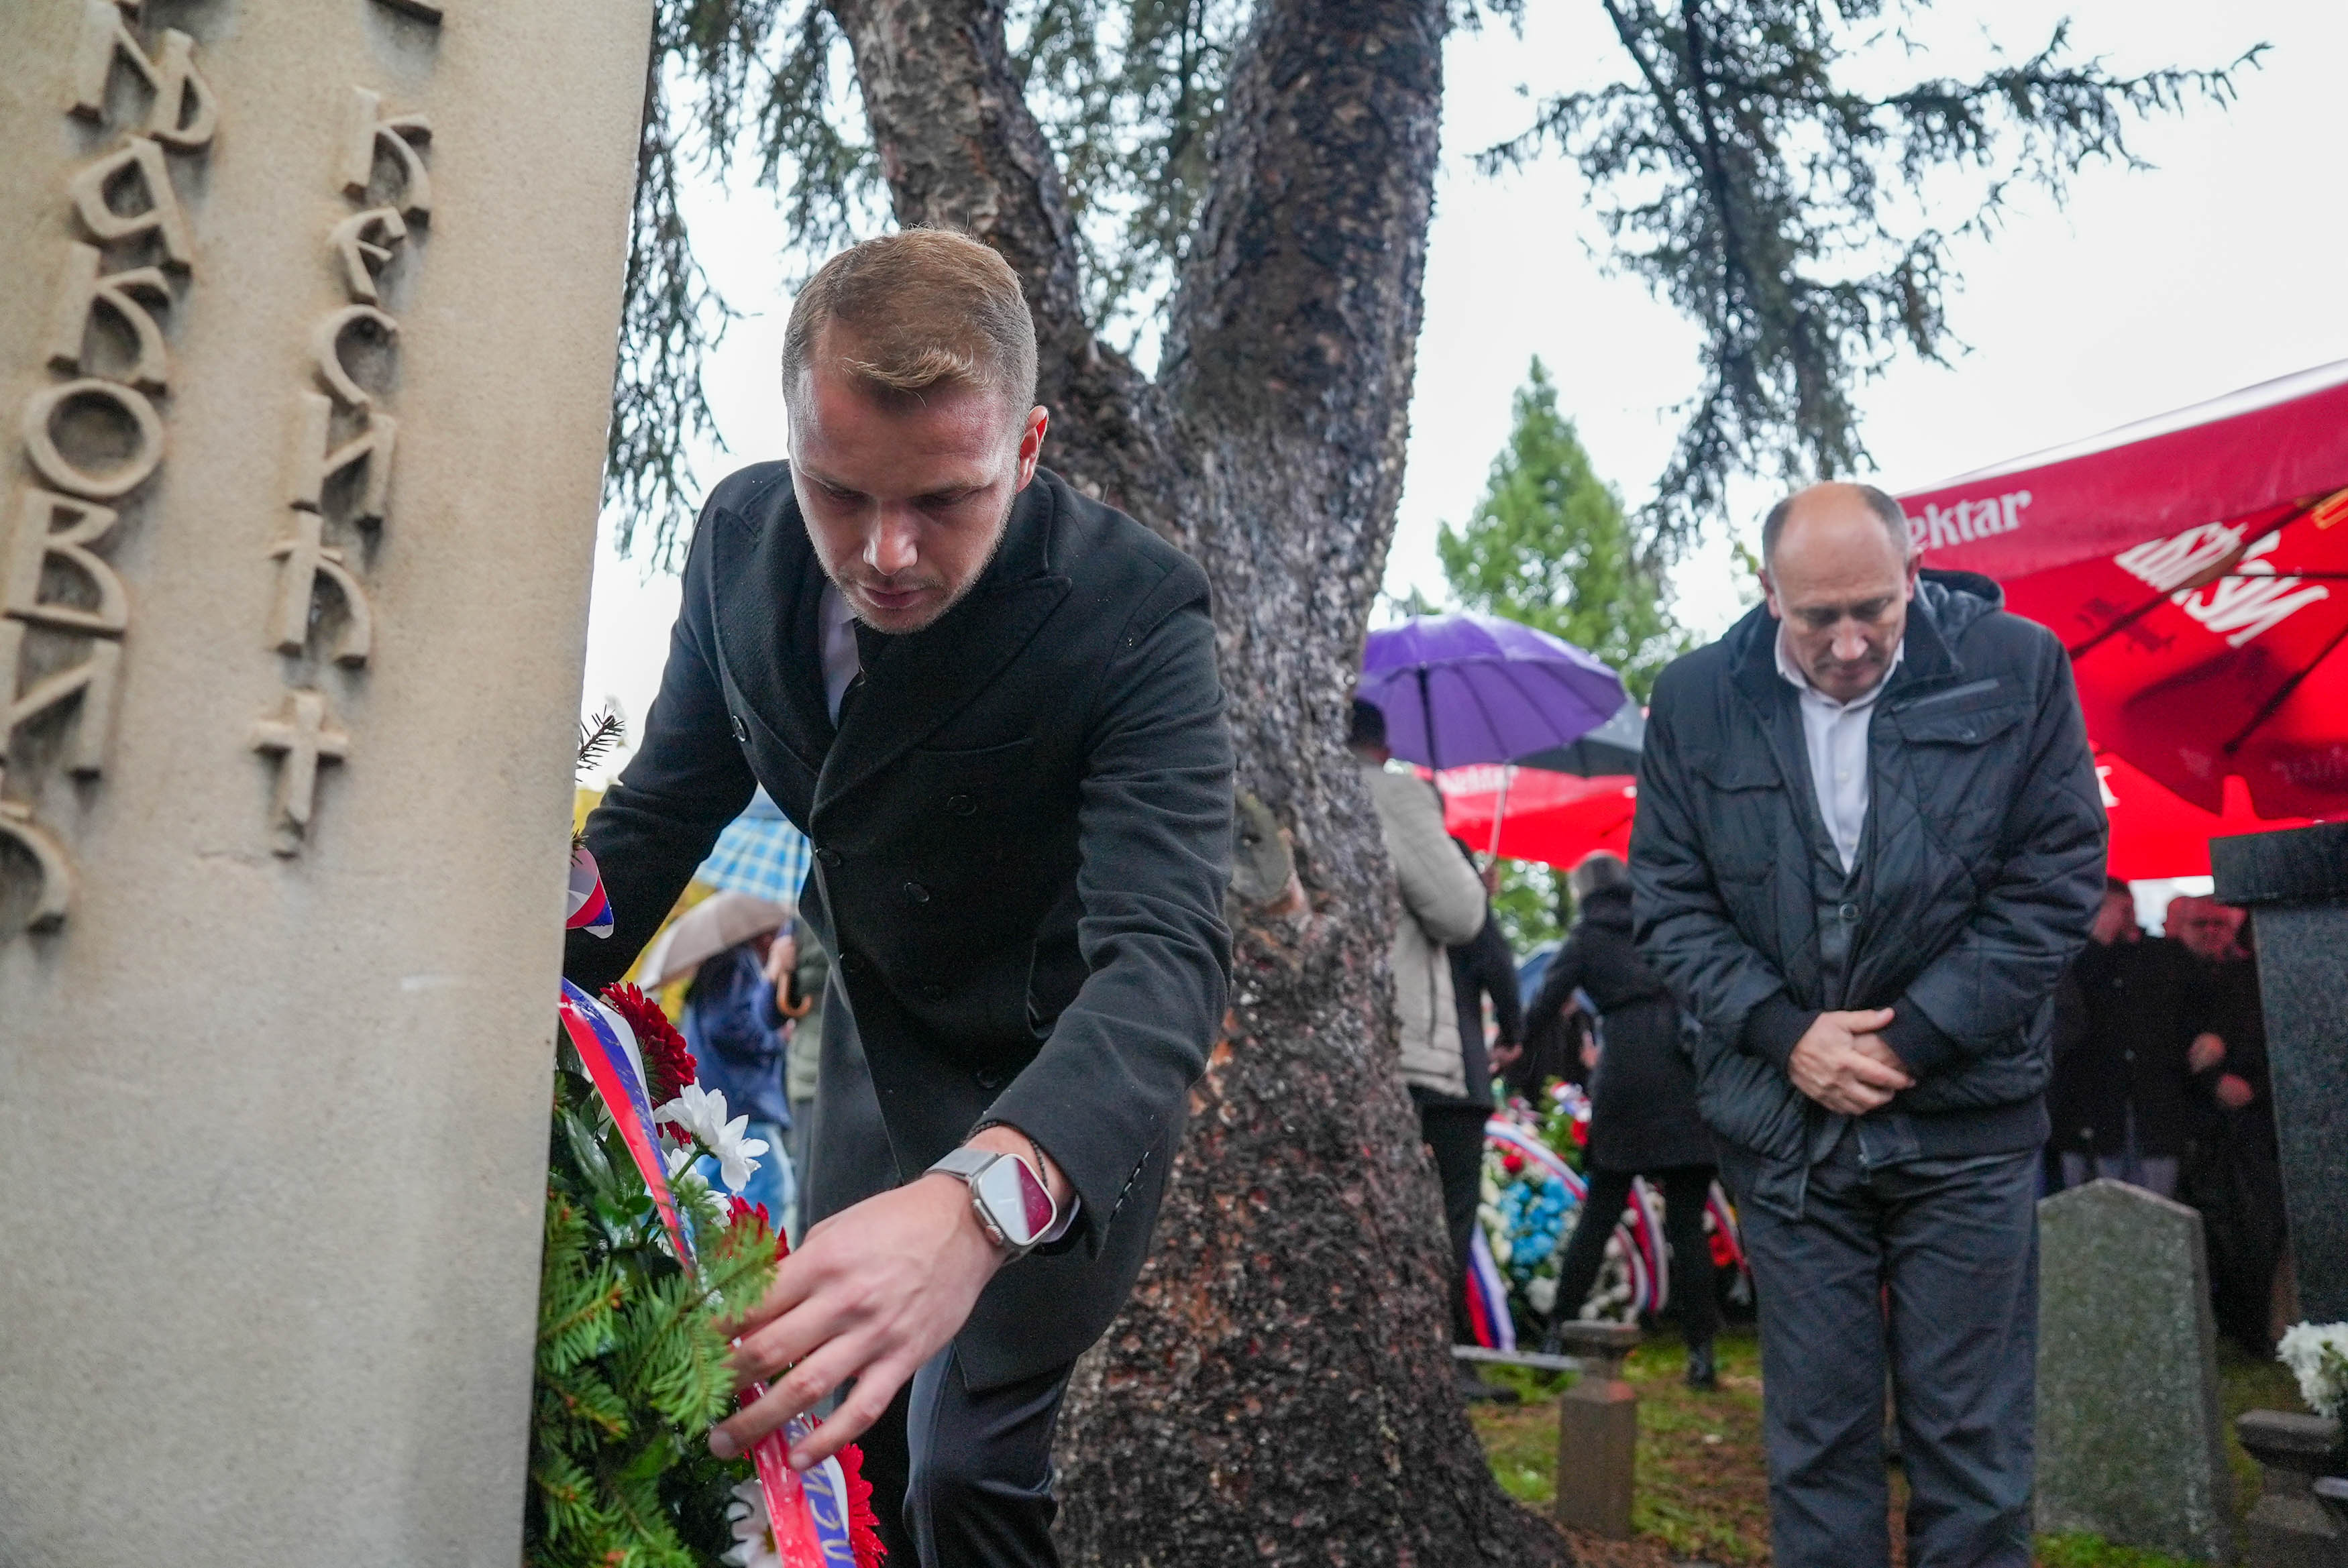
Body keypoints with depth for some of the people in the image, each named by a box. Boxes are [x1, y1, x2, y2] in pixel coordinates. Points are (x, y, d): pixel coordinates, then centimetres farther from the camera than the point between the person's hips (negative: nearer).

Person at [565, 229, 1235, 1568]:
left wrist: (978, 1202, -61)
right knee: (845, 1408, 16)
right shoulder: (743, 537, -14)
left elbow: (1165, 953, -43)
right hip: (880, 1020, 5)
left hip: (1067, 1077, -5)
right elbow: (662, 810, 0)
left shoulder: (1139, 620, -31)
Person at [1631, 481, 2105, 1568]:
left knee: (1972, 1437, 7)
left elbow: (2058, 878, -4)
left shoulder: (2018, 668, -4)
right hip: (1783, 1120, 1)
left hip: (1963, 1120, -1)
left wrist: (1912, 1040, -10)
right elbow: (1667, 897, 2)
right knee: (1814, 1436, 10)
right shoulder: (1697, 700, 0)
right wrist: (1786, 1032, -10)